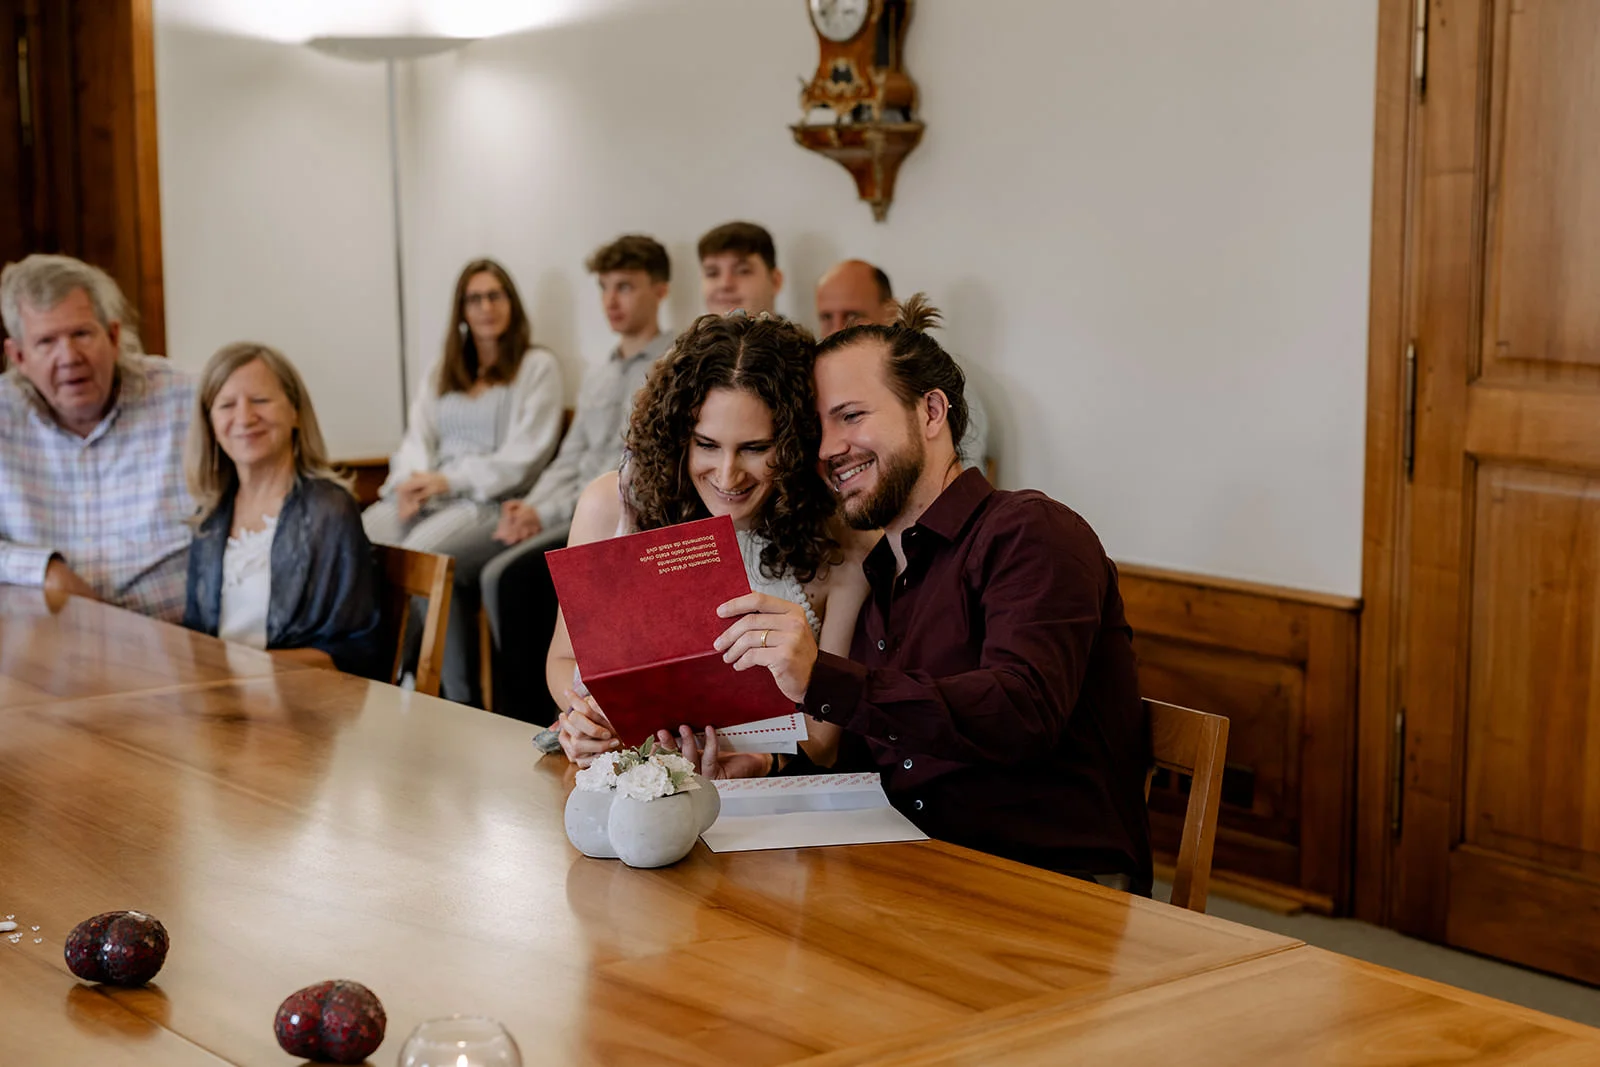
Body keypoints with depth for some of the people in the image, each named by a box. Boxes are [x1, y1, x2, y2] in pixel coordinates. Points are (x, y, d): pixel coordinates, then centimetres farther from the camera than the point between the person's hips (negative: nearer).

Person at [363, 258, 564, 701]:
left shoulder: (538, 366, 5)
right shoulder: (443, 370, 24)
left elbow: (522, 458, -4)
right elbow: (417, 436, 16)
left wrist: (449, 480, -12)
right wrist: (412, 481, -7)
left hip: (491, 500, -5)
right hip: (427, 494, 5)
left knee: (421, 551, -35)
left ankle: (459, 694, -25)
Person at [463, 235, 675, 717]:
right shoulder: (599, 377, 23)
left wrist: (545, 516, -16)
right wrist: (530, 507, -1)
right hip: (578, 517, 8)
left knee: (509, 572, -27)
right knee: (469, 567, -14)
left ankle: (529, 711, -14)